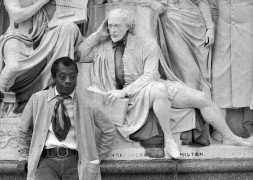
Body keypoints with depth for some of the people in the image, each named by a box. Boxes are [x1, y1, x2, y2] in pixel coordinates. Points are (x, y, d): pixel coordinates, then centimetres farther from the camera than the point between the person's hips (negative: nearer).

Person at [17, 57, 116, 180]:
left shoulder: (86, 102, 5)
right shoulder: (38, 99, 6)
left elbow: (109, 130, 16)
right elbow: (24, 129, 22)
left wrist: (95, 156, 12)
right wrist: (24, 156, 21)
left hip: (75, 161, 1)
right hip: (47, 160, -1)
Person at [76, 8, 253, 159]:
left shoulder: (147, 45, -4)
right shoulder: (103, 48, 3)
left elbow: (149, 76, -12)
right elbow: (78, 56, -1)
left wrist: (124, 91, -23)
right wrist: (97, 35, -7)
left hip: (153, 87, 2)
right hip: (132, 97, -2)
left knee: (202, 98, -10)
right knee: (159, 89, -40)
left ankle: (230, 137, 8)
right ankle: (168, 139, -26)